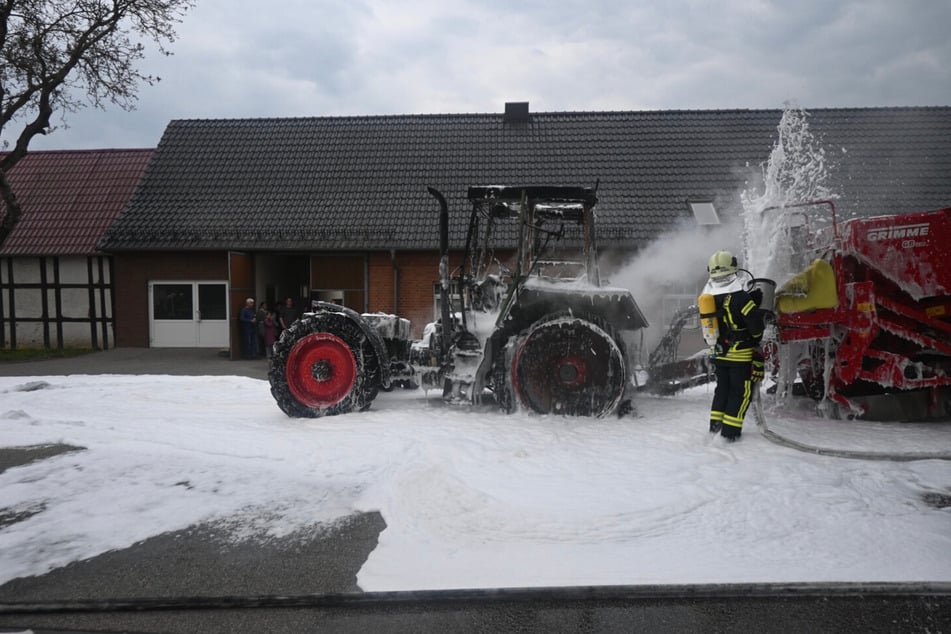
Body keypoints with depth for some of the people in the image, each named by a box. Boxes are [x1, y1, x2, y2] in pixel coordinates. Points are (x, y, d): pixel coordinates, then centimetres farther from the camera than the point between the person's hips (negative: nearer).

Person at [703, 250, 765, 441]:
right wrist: (758, 335, 0)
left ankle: (715, 426, 22)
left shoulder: (708, 294, 1)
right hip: (741, 353, -6)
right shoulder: (740, 294, -20)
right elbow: (755, 320, -19)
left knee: (722, 388, 20)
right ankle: (730, 431, 5)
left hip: (718, 352, 6)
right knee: (741, 390, 5)